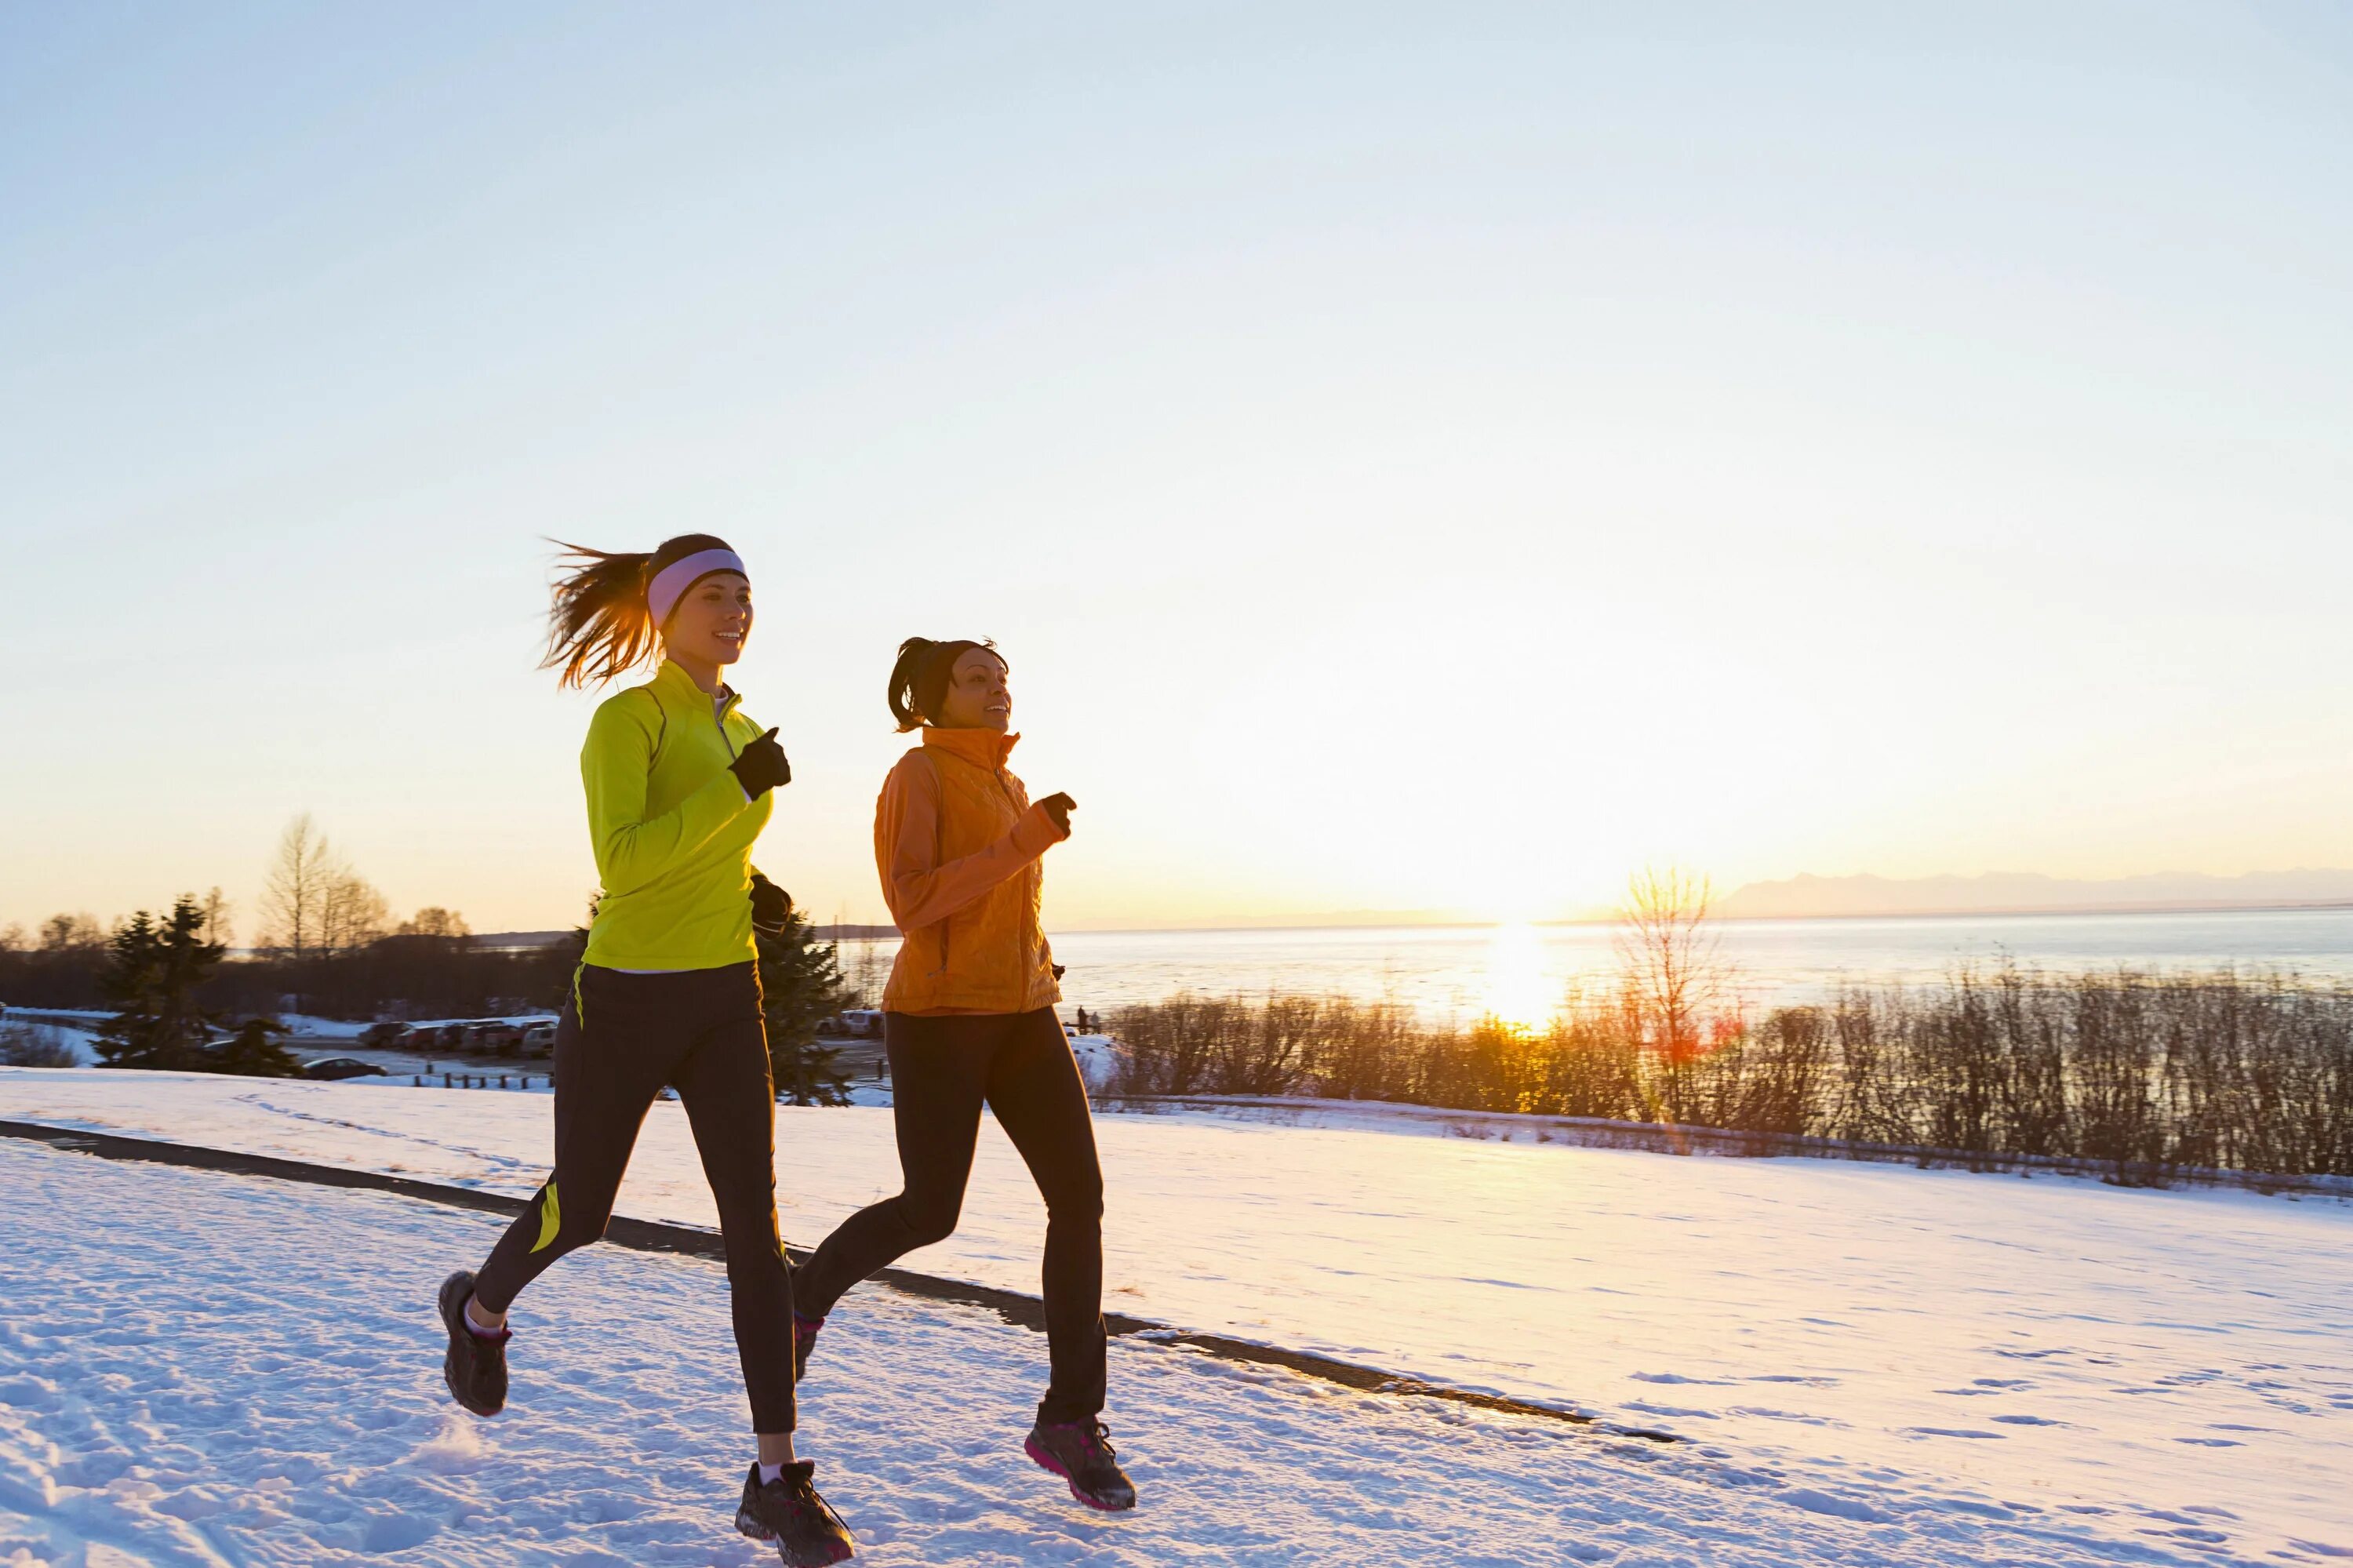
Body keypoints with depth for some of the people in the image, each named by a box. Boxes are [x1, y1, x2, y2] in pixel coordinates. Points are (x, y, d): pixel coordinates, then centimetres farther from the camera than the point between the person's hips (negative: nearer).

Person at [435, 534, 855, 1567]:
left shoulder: (741, 731, 11)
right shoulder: (625, 718, -12)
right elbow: (621, 864, -25)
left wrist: (753, 891, 6)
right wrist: (740, 789, -27)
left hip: (726, 1001, 5)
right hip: (626, 997, -5)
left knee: (755, 1224, -6)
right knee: (580, 1213, 12)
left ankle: (776, 1481, -1)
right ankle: (480, 1309, 48)